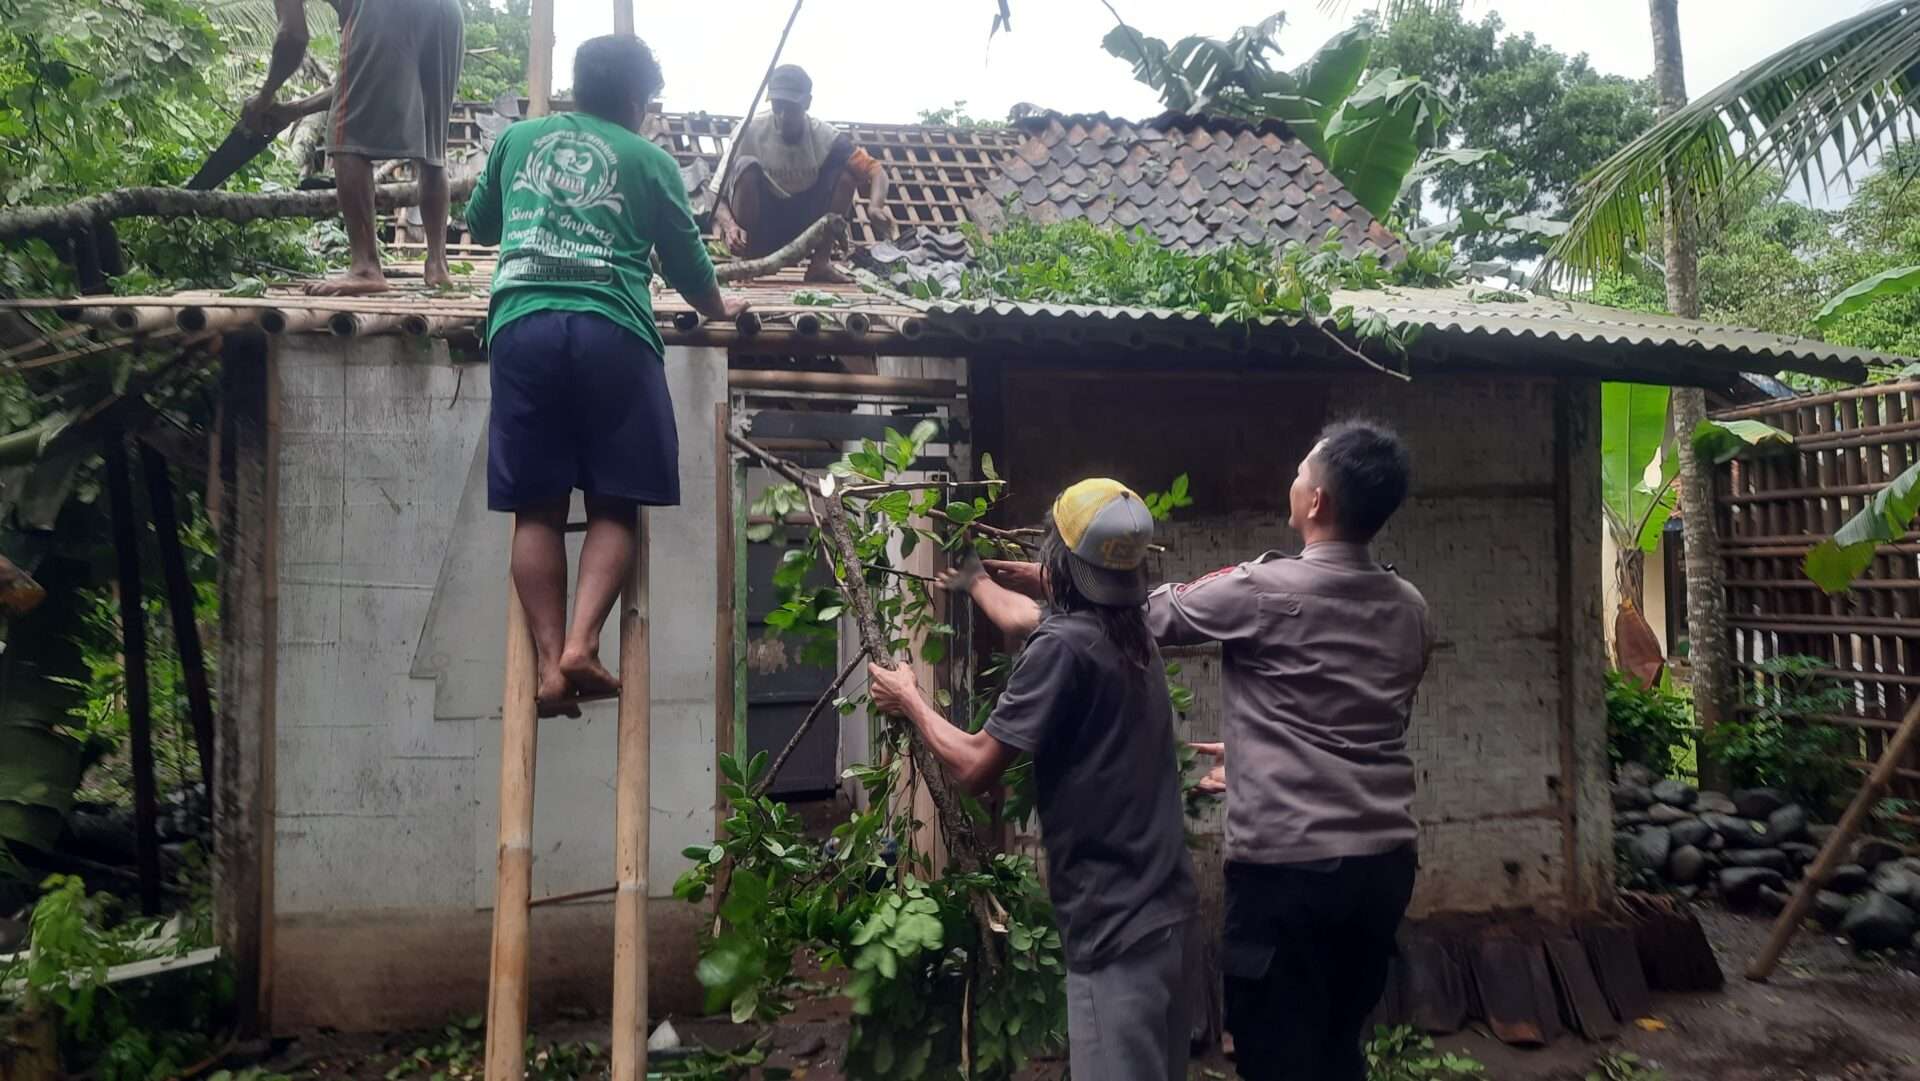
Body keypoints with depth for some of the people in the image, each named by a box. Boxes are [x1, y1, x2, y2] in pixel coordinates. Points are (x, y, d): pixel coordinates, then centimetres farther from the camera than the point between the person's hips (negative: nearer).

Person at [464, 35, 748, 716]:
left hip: (522, 325, 3)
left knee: (537, 510, 3)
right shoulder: (648, 160, 13)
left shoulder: (518, 138, 22)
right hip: (610, 332, -2)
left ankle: (550, 663, -5)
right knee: (614, 506, 3)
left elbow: (479, 225, 35)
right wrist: (720, 310, 37)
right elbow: (688, 265, 18)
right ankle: (582, 644, -13)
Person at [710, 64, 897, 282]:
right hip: (758, 230, -2)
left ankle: (820, 262, -15)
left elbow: (875, 170, -16)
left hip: (803, 230, 2)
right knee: (747, 166, -28)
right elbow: (717, 194, -16)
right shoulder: (751, 132, -16)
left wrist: (875, 206, -39)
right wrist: (729, 225, -39)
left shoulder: (825, 136, -11)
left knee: (845, 171, -16)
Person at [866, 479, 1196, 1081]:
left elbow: (975, 767, -18)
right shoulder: (1132, 634, 8)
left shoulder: (1063, 645, -19)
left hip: (1116, 918, -9)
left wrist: (910, 700, -1)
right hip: (1162, 902, 9)